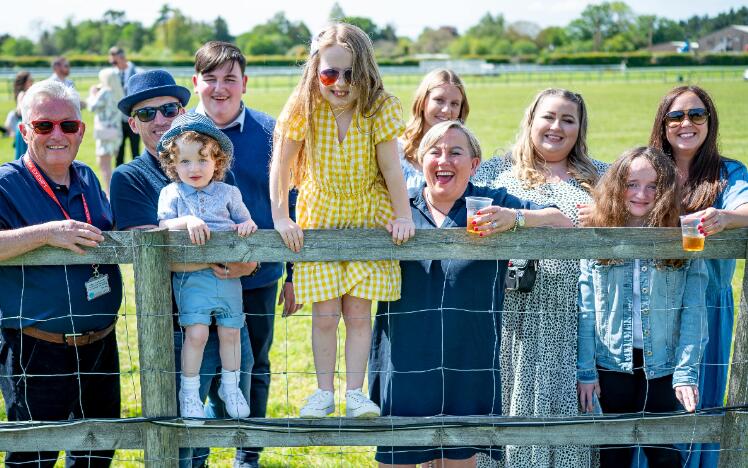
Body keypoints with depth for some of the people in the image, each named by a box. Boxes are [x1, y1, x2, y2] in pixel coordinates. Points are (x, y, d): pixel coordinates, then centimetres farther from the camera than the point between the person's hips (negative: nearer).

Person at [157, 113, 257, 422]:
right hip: (192, 277, -3)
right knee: (196, 332, -12)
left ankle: (230, 386, 28)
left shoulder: (228, 193, 10)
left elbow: (244, 221, 14)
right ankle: (189, 391, 5)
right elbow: (165, 223, -7)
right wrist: (187, 221, -25)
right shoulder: (171, 193, 5)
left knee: (230, 332, 8)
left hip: (228, 276, 3)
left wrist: (247, 225, -9)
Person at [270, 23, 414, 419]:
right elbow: (280, 164, -7)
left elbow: (391, 169, -10)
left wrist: (403, 217, -11)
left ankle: (355, 393, 9)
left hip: (368, 218, 0)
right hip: (319, 219, 0)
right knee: (325, 314, 0)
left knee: (358, 312, -1)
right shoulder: (303, 108, -15)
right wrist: (280, 217, -11)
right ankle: (324, 392, 13)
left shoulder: (380, 108, -16)